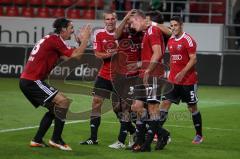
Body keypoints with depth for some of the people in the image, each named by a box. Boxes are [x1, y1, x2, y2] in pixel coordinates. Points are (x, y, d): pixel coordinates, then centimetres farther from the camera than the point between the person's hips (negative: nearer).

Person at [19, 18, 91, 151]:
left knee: (55, 109, 18)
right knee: (64, 102, -13)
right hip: (33, 81, -10)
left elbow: (67, 57, 21)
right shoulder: (54, 40, -12)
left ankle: (37, 140, 17)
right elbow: (75, 56, -15)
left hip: (26, 80, 10)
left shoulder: (50, 39, 18)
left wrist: (80, 41, 16)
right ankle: (56, 140, -10)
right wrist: (85, 39, -4)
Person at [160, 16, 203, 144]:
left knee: (192, 107, 3)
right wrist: (170, 72, 13)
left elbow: (193, 59, -15)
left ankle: (199, 135, 16)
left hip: (188, 80, -6)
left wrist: (182, 73, -23)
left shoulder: (188, 40, -12)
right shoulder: (170, 41, 10)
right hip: (173, 80, 6)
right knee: (165, 103, -3)